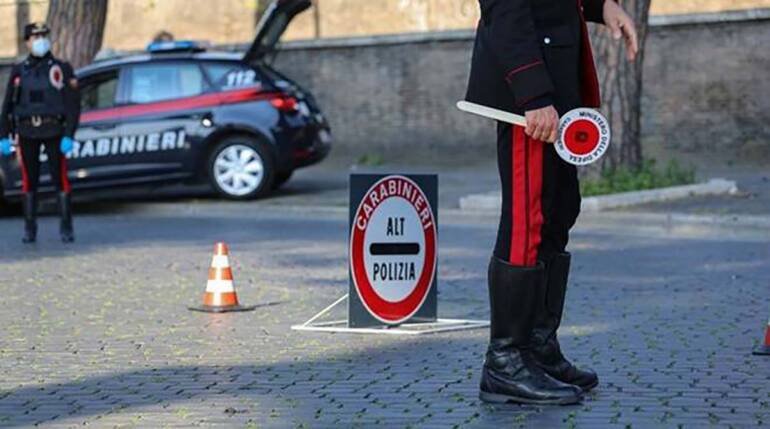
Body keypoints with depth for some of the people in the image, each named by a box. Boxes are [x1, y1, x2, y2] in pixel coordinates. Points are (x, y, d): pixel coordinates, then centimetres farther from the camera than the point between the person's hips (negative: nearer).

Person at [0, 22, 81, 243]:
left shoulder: (62, 69, 1)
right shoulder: (18, 71, 9)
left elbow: (73, 105, -3)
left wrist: (69, 136, -12)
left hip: (54, 132, -2)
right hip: (27, 133, 2)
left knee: (60, 181, -3)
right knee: (29, 182, 5)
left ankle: (66, 228, 4)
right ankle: (30, 229, 12)